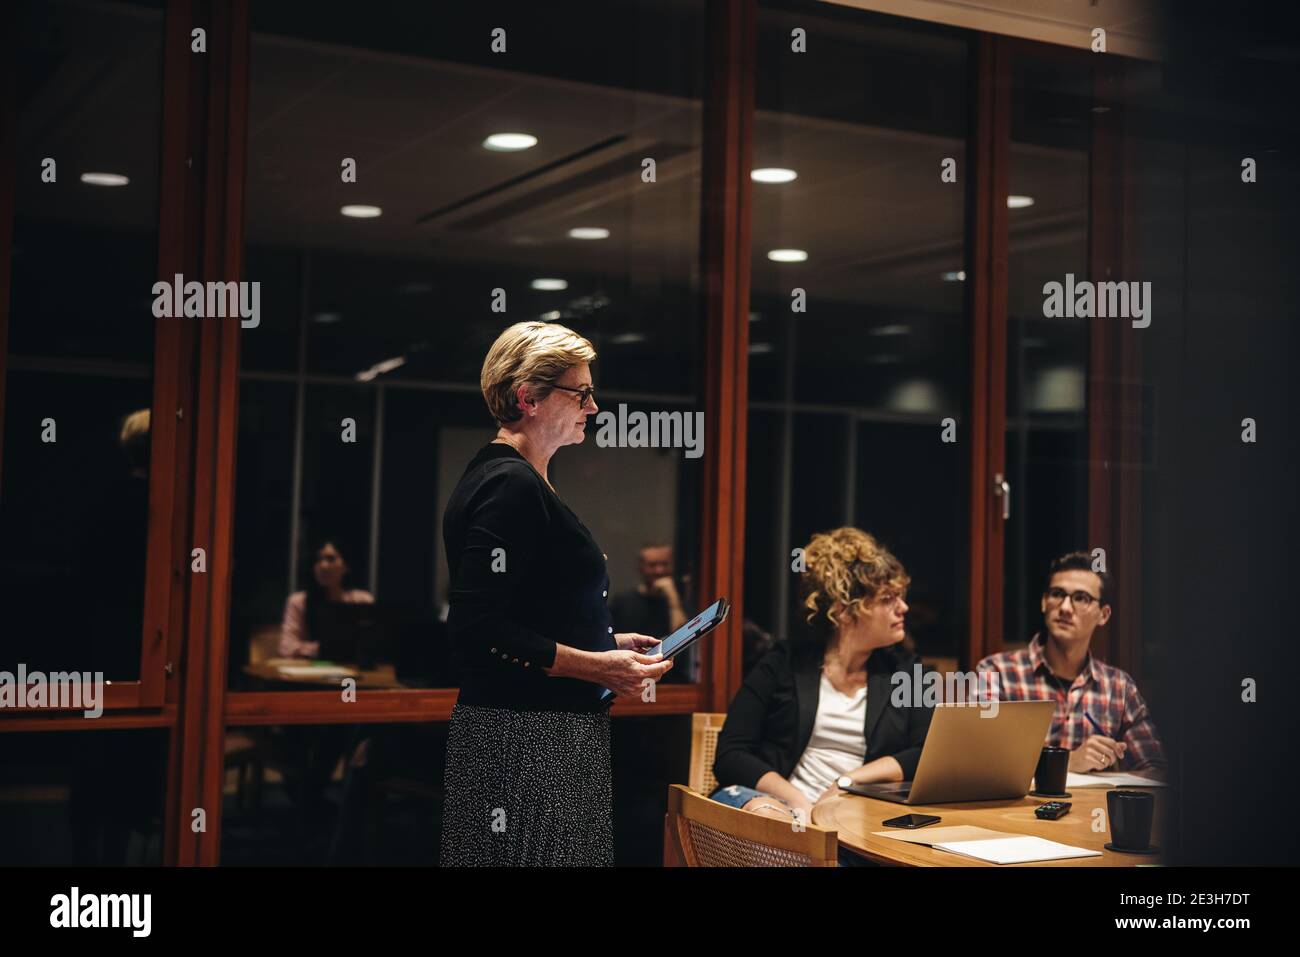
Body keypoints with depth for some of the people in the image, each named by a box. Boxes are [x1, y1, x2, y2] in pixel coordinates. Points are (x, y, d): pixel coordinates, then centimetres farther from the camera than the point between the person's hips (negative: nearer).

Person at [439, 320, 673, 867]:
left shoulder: (511, 479, 17)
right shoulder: (511, 488, -15)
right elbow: (476, 632, -22)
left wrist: (605, 642, 16)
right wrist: (596, 666, -19)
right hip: (528, 738, -10)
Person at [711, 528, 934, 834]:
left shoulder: (904, 669, 17)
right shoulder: (784, 664, 8)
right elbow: (730, 756, 1)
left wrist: (847, 782, -9)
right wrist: (797, 801, -16)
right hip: (782, 804, -1)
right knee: (763, 812, -39)